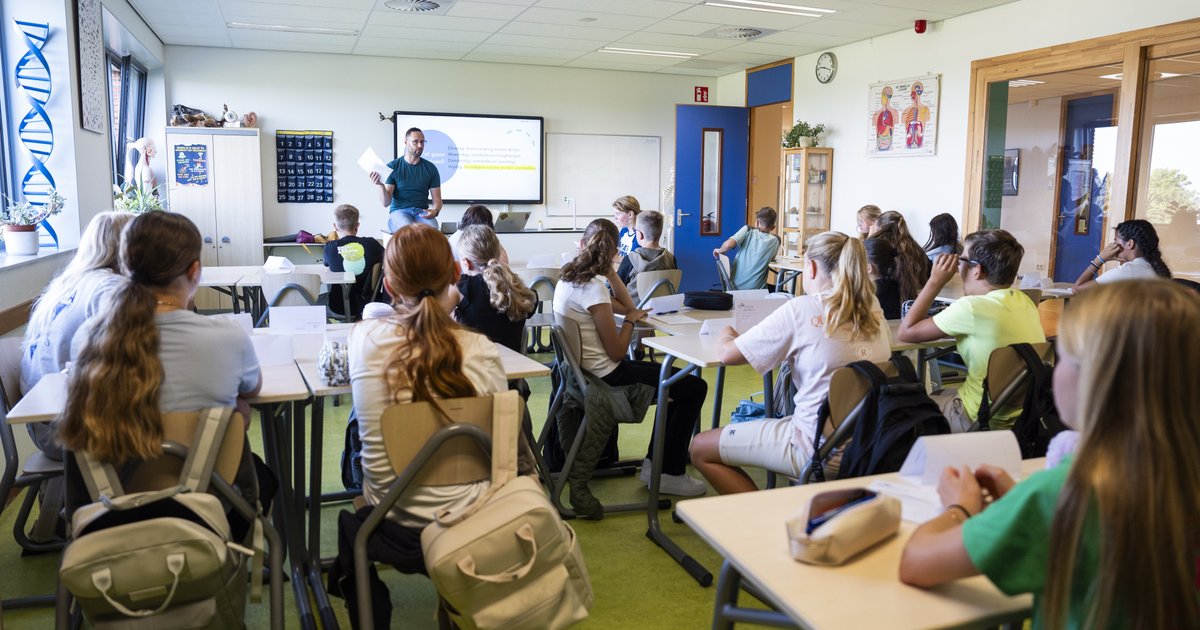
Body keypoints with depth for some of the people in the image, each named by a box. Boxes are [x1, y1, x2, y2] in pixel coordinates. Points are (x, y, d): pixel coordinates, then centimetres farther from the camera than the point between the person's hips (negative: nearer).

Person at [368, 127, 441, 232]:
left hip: (422, 212, 2)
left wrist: (435, 210, -12)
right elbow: (386, 202, 0)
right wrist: (381, 186, -20)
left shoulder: (430, 168, 10)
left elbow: (437, 199, 12)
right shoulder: (392, 167, 4)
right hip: (399, 211, -2)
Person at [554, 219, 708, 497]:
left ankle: (654, 462, 24)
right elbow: (617, 352, -20)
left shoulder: (568, 278, 6)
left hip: (588, 370, 10)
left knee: (676, 379, 24)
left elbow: (627, 306, 13)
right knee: (695, 387, -5)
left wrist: (610, 272, 3)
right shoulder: (593, 288, -22)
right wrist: (630, 320, -5)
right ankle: (670, 473, 3)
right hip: (607, 375, -10)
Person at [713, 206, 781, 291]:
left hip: (735, 286, 2)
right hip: (756, 289, -2)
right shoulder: (775, 240, 1)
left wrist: (719, 250, 3)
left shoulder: (748, 230, -1)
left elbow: (728, 244, -16)